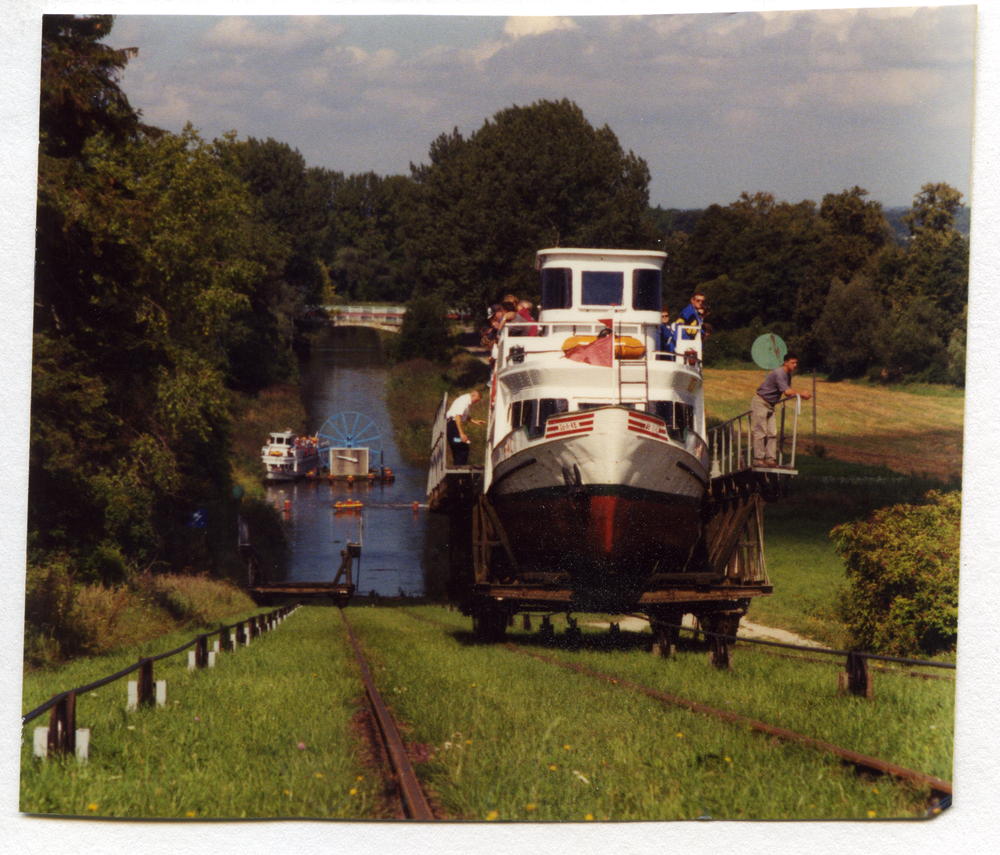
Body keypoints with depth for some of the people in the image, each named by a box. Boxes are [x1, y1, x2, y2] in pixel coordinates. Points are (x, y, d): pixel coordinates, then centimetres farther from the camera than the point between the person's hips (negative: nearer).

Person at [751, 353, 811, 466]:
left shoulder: (787, 375, 9)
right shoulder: (779, 373, -22)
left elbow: (788, 392, 11)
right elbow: (787, 392, -29)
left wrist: (801, 395, -6)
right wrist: (802, 394, -17)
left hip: (769, 405, 9)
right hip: (760, 403, -9)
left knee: (772, 433, 4)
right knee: (760, 432, -8)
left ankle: (770, 459, 4)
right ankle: (758, 460, -7)